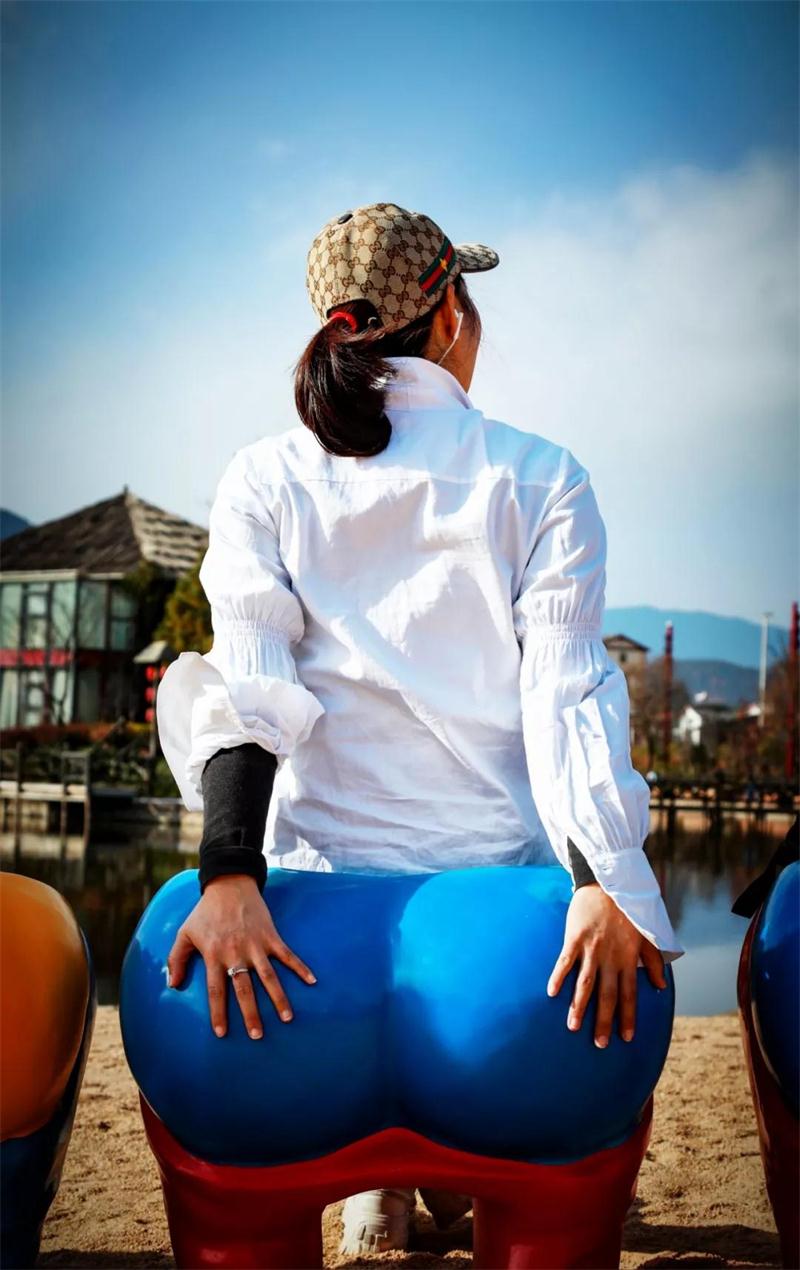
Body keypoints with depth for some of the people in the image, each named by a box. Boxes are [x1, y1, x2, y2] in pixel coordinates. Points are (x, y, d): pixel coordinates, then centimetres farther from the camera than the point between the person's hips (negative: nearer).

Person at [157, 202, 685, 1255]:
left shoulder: (262, 479, 1)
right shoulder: (543, 480, 0)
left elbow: (250, 682, -12)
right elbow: (566, 687, -13)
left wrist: (229, 872, -21)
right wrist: (604, 883, -20)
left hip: (320, 871, -1)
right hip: (496, 871, 1)